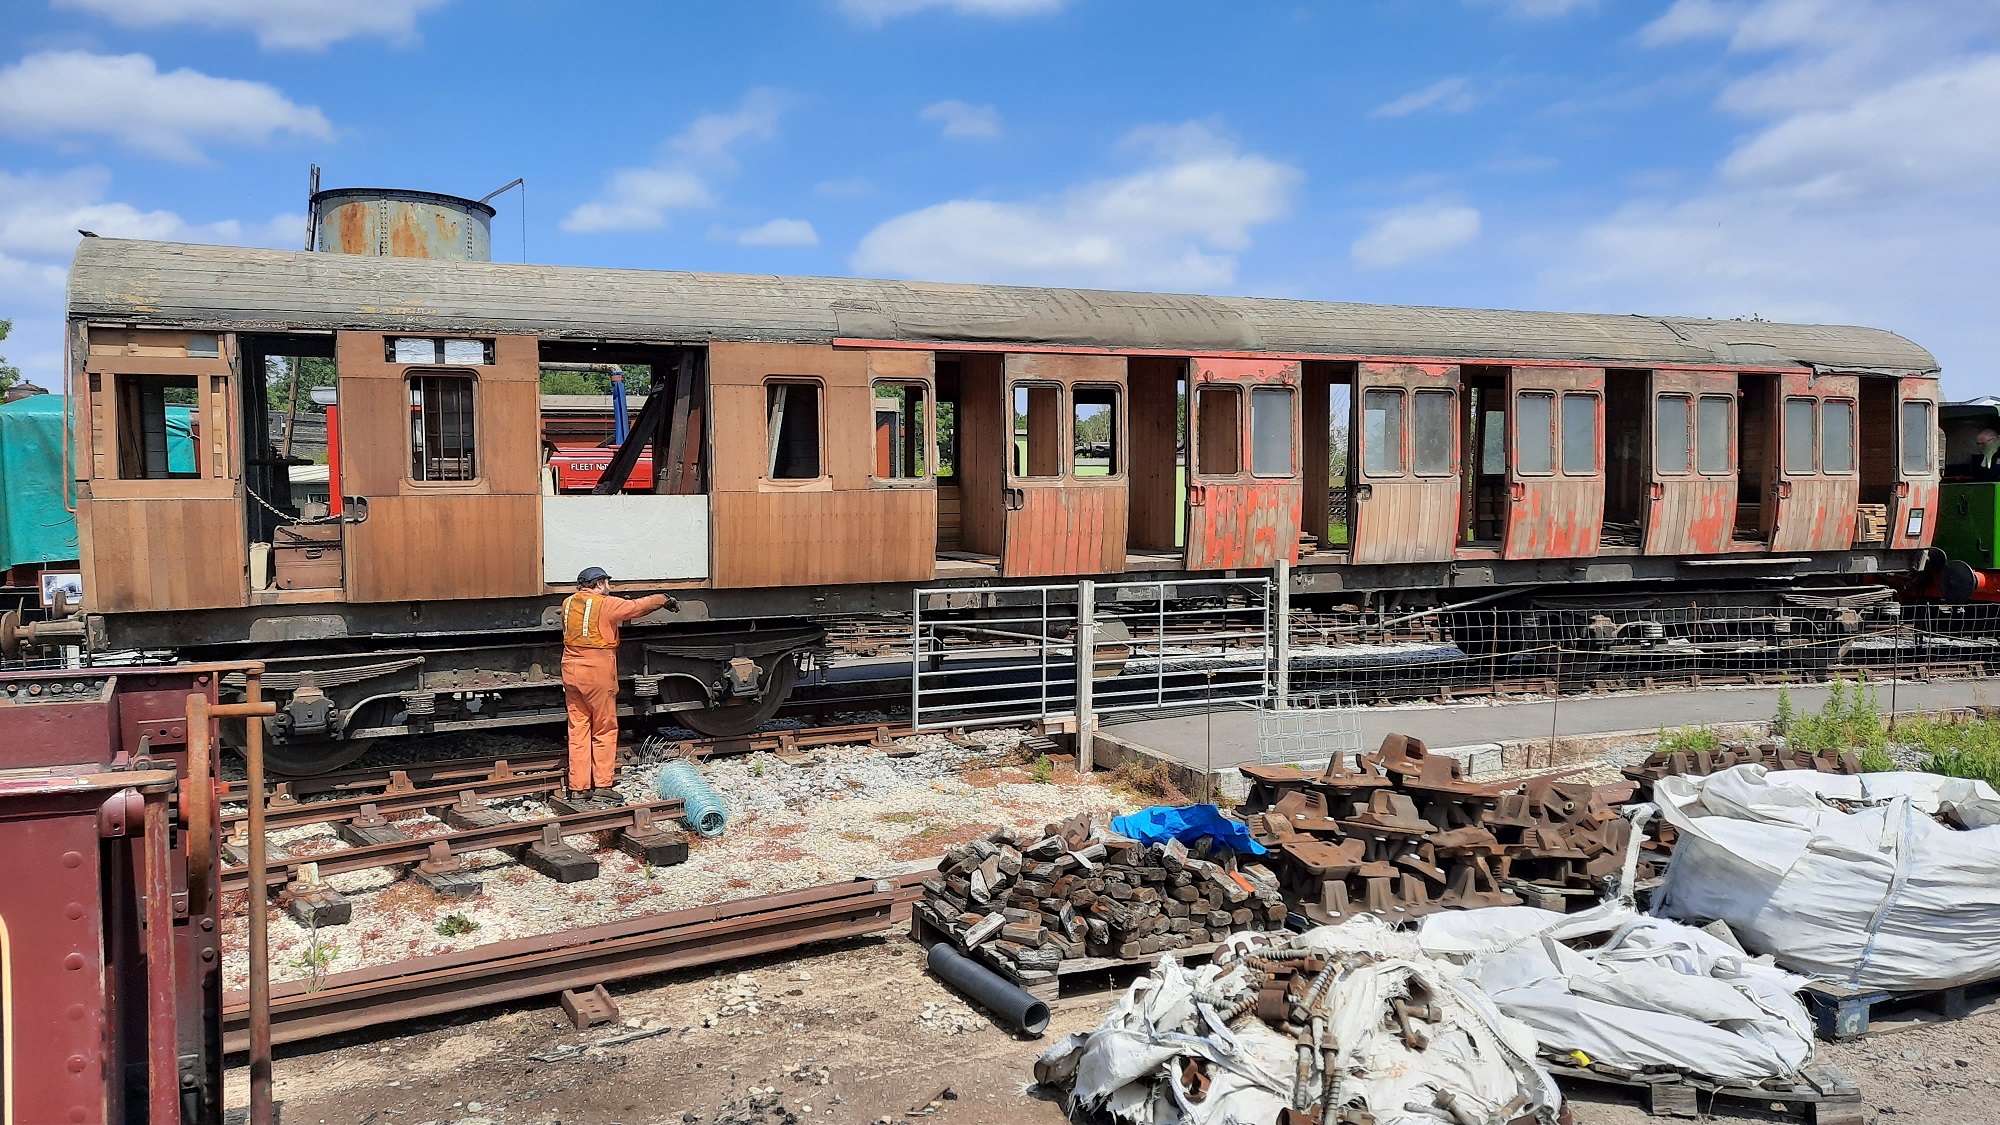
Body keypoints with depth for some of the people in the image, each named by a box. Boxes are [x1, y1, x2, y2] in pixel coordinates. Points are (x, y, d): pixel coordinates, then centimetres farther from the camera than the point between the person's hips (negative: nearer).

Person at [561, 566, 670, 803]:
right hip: (598, 672, -6)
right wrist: (664, 598, 16)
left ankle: (578, 789, 9)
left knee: (578, 729, 8)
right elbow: (637, 606, 0)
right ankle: (602, 785, 2)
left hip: (571, 671, 6)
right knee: (605, 730, 4)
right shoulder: (606, 605, -9)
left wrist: (622, 606, 24)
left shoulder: (568, 604, 10)